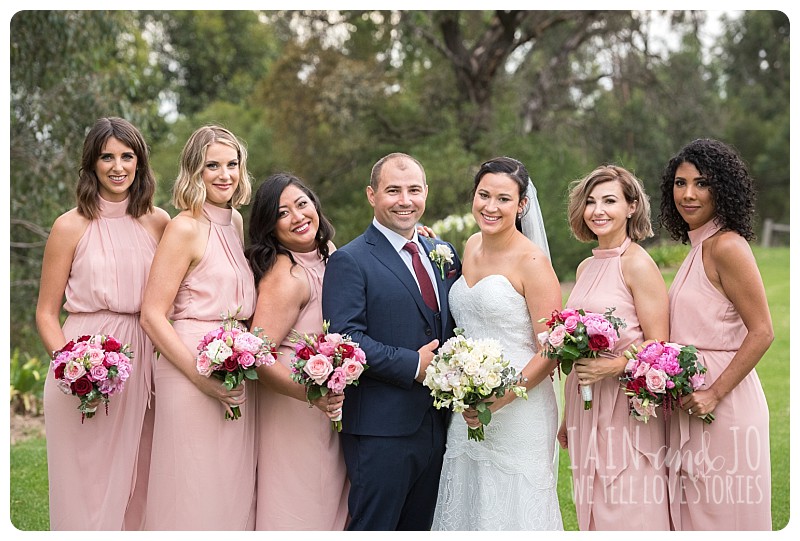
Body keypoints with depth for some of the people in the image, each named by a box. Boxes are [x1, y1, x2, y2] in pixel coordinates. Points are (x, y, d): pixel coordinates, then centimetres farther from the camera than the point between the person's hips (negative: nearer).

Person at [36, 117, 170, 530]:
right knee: (86, 484, 4)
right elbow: (46, 313, 1)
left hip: (143, 360, 3)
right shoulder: (71, 227, -2)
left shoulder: (158, 222, 7)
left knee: (136, 483, 10)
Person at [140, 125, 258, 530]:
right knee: (193, 489, -1)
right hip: (191, 369, -7)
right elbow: (152, 315, -13)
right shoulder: (185, 227, -9)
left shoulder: (237, 223, 13)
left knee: (233, 488, 12)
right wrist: (202, 376, -19)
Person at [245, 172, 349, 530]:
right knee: (299, 506, 4)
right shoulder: (286, 275, -23)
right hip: (295, 412, -9)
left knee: (329, 501, 19)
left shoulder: (329, 252, 3)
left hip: (330, 410, 9)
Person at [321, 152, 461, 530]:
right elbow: (345, 339, -17)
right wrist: (413, 366, -18)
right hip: (381, 431, -6)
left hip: (437, 425, 7)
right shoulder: (350, 261, -7)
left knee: (422, 527, 16)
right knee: (374, 526, 1)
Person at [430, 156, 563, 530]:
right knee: (466, 509, 14)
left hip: (518, 412, -7)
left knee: (512, 509, 4)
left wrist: (500, 400, -21)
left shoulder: (531, 261, -13)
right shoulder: (472, 247, 9)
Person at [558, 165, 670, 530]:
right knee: (594, 511, 13)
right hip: (585, 408, 7)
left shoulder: (637, 264, -10)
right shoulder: (585, 268, 13)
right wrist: (567, 417, 21)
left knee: (629, 511, -2)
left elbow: (659, 346, -12)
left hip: (626, 407, -7)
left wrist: (611, 367, -27)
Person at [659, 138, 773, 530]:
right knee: (694, 511, 15)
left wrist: (715, 393, -19)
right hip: (690, 405, 8)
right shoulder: (698, 248, 12)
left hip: (725, 404, -8)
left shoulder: (727, 246, -14)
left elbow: (762, 332, -17)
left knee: (724, 510, 2)